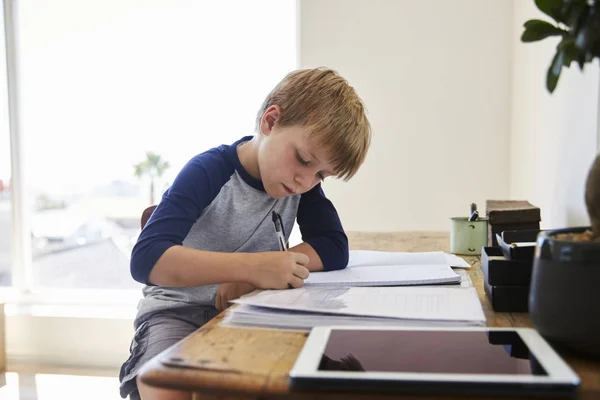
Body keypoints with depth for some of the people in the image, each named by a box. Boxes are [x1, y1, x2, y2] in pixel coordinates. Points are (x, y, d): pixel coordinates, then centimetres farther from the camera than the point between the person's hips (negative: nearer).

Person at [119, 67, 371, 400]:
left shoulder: (305, 184, -2)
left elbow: (334, 249, -9)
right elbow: (145, 259, -30)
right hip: (178, 310, -5)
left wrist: (257, 275, -23)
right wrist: (251, 267, -40)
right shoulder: (208, 172, -20)